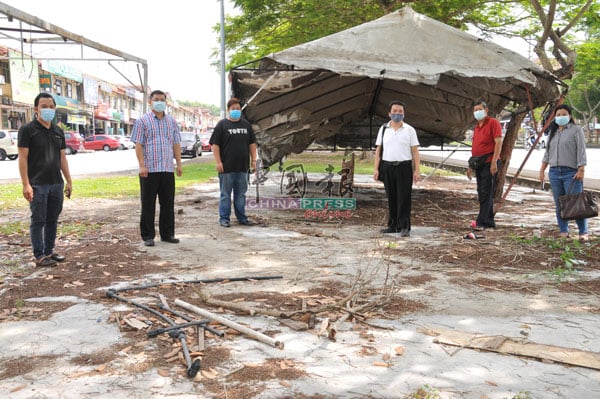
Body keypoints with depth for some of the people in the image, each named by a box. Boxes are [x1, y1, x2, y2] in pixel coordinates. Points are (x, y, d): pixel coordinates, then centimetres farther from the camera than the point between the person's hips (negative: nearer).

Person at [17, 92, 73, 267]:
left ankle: (49, 251, 22)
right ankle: (39, 256, 7)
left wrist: (69, 181, 11)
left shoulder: (58, 131, 11)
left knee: (52, 220, 11)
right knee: (38, 221, 1)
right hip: (37, 184, -5)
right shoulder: (27, 129, -5)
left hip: (57, 183, 6)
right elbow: (23, 157, -9)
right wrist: (26, 184, -15)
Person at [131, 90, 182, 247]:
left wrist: (179, 164, 8)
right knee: (148, 204, 1)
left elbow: (176, 144, 15)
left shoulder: (171, 121, 15)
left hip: (168, 169, 4)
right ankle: (148, 236, 9)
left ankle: (167, 234, 18)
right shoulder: (143, 121, 1)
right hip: (149, 170, -4)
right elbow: (138, 145, -4)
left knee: (168, 204, 8)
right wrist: (142, 165, -12)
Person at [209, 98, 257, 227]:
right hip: (227, 167, -4)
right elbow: (215, 144, -6)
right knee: (225, 194, 2)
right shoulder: (222, 125, -1)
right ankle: (224, 218, 9)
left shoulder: (246, 125, 13)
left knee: (241, 194, 11)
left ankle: (241, 217, 19)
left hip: (242, 167, 4)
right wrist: (218, 162, -12)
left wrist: (253, 159, 10)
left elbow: (252, 143, 17)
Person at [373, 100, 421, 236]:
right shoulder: (383, 129, 10)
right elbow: (378, 150, 9)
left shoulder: (410, 130, 4)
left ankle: (404, 227, 2)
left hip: (404, 167, -2)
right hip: (387, 167, 2)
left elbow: (415, 151, 1)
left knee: (404, 198, -3)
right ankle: (392, 225, 18)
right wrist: (376, 169, 1)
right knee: (391, 198, 8)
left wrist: (417, 170, -7)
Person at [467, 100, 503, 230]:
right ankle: (489, 222, 16)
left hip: (489, 163, -8)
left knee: (486, 193, -8)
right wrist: (470, 165, 21)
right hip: (478, 164, 9)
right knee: (482, 194, 9)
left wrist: (494, 162, -21)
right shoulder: (476, 126, 20)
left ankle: (482, 222, -9)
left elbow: (498, 142, -13)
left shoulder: (493, 123, -5)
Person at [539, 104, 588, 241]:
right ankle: (564, 232, 12)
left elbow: (581, 151, -6)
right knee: (559, 204, 6)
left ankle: (583, 232, -1)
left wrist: (581, 169, -14)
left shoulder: (576, 130, 0)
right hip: (554, 172, 6)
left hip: (571, 172, -6)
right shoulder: (552, 132, 18)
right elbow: (547, 153, 20)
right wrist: (542, 170, 14)